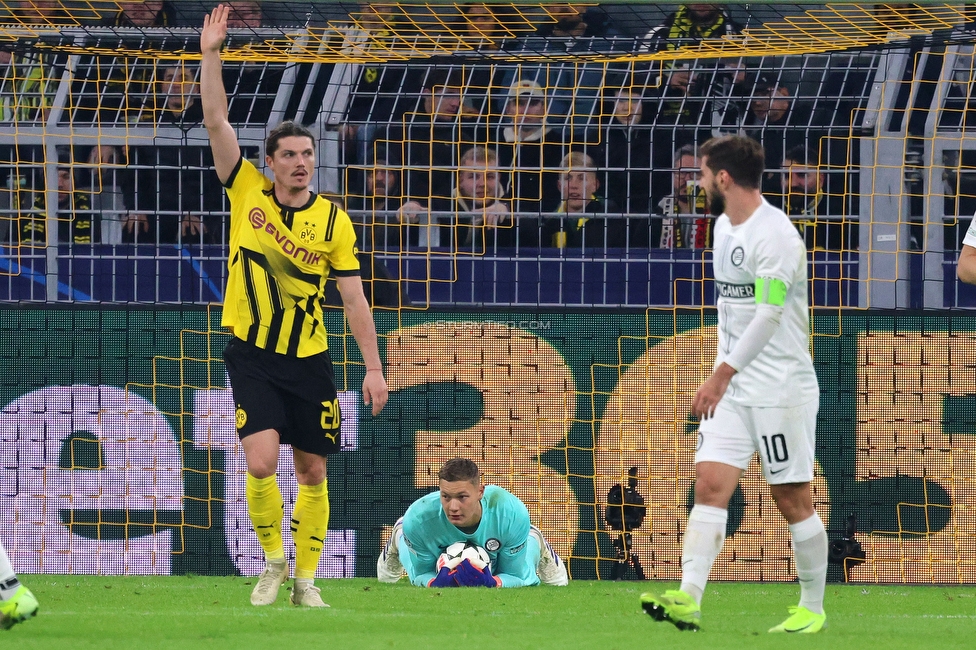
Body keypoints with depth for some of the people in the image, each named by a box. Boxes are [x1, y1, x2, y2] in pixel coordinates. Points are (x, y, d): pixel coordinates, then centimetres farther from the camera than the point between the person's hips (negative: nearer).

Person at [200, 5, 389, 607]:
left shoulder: (334, 220, -2)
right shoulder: (247, 192, -2)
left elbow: (355, 298, -1)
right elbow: (217, 121, -9)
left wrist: (374, 368, -5)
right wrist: (211, 55, -18)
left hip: (309, 359, 1)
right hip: (252, 353, -1)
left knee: (313, 472, 5)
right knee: (261, 464, -15)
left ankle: (306, 579, 18)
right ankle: (273, 561, 7)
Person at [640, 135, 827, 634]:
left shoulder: (774, 234, -18)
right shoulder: (724, 227, 12)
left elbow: (769, 313, -27)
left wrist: (722, 374, -31)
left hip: (782, 387, -8)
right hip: (731, 384, 8)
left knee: (793, 500, 0)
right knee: (709, 485, -7)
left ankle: (812, 609, 12)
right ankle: (688, 601, -16)